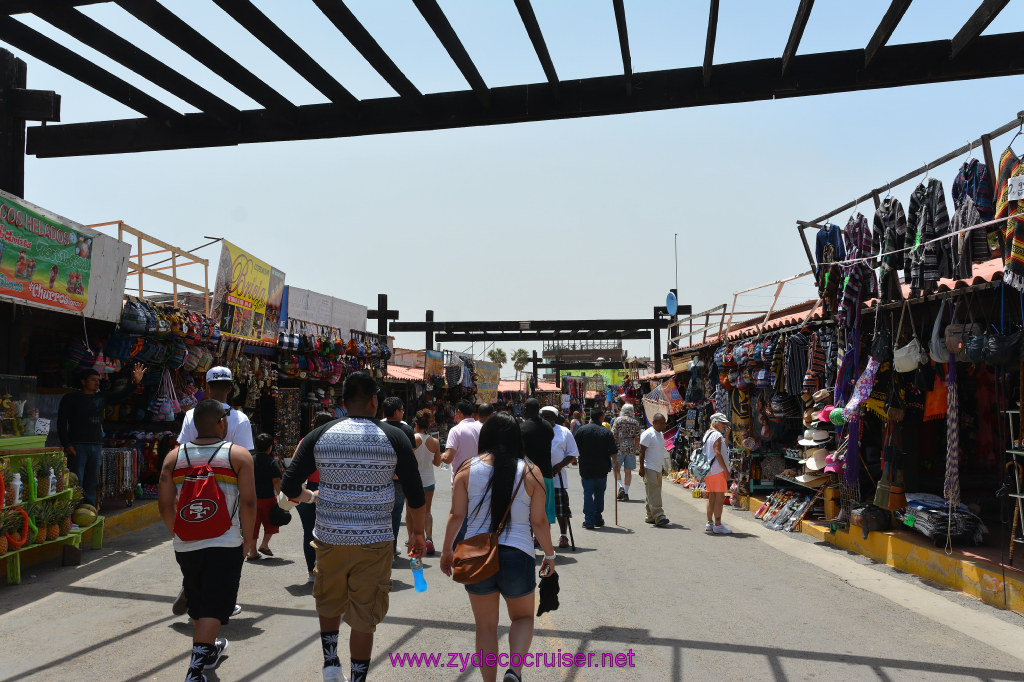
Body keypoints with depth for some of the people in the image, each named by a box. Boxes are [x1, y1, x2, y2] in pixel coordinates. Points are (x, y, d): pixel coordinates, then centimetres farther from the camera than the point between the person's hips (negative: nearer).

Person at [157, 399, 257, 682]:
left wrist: (178, 532, 17)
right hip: (225, 544, -4)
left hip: (186, 544, 5)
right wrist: (248, 538, 1)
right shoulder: (239, 455, -7)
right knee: (214, 605, 1)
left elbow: (164, 504, 3)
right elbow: (248, 502, -11)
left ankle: (210, 649, 41)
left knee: (197, 602, 22)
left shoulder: (174, 456, 3)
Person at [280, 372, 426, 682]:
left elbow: (289, 488, -1)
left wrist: (309, 496, 20)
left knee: (329, 604, 27)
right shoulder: (394, 437, -6)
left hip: (329, 538, 2)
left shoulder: (320, 435, -2)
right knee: (364, 617, 9)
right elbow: (415, 493, -3)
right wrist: (417, 532, 10)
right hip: (374, 541, -2)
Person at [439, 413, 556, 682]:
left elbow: (456, 515, -1)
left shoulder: (467, 469, -2)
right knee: (523, 617, 21)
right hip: (517, 554, -1)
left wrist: (447, 550, 11)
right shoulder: (530, 472, -4)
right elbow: (539, 521, -2)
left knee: (486, 625, 16)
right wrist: (549, 554, 12)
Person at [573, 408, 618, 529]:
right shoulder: (607, 432, -5)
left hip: (585, 468, 0)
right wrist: (615, 463, 12)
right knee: (599, 493, 15)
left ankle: (589, 521, 1)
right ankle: (598, 519, 20)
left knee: (588, 493, 4)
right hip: (602, 469, 0)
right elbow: (613, 452, -5)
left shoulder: (582, 429, -3)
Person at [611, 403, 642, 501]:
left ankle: (620, 487, -9)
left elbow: (613, 435, -5)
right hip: (631, 449, 2)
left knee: (616, 469, 9)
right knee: (628, 471, 7)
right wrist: (635, 450, 11)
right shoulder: (636, 422, 6)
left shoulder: (618, 420, -2)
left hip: (619, 448, -2)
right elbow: (637, 438, 4)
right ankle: (626, 492, 8)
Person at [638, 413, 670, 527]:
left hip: (658, 468, 9)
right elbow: (642, 451, -14)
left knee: (655, 492, 9)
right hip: (649, 468, -9)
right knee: (653, 493, -12)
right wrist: (642, 467, -18)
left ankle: (650, 516, 15)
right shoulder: (648, 434, -12)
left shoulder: (660, 434, 16)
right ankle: (659, 516, -16)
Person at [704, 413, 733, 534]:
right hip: (717, 470, -10)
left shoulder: (707, 434, 19)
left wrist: (726, 435, 16)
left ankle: (709, 523, 17)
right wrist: (726, 470, -17)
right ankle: (718, 525, -6)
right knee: (720, 497, -6)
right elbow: (717, 453, -19)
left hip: (708, 470, 10)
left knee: (712, 497, 14)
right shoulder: (717, 435, -11)